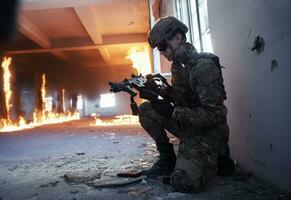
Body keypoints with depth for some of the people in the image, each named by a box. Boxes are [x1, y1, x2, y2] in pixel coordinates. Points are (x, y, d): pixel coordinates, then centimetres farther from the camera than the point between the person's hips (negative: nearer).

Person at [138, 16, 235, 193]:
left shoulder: (203, 67, -23)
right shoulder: (178, 65, 6)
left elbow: (216, 114, -26)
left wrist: (176, 113, -22)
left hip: (207, 132, -8)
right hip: (187, 126, 8)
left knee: (183, 182, -22)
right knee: (146, 110, -5)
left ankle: (217, 158, 7)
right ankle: (167, 158, 5)